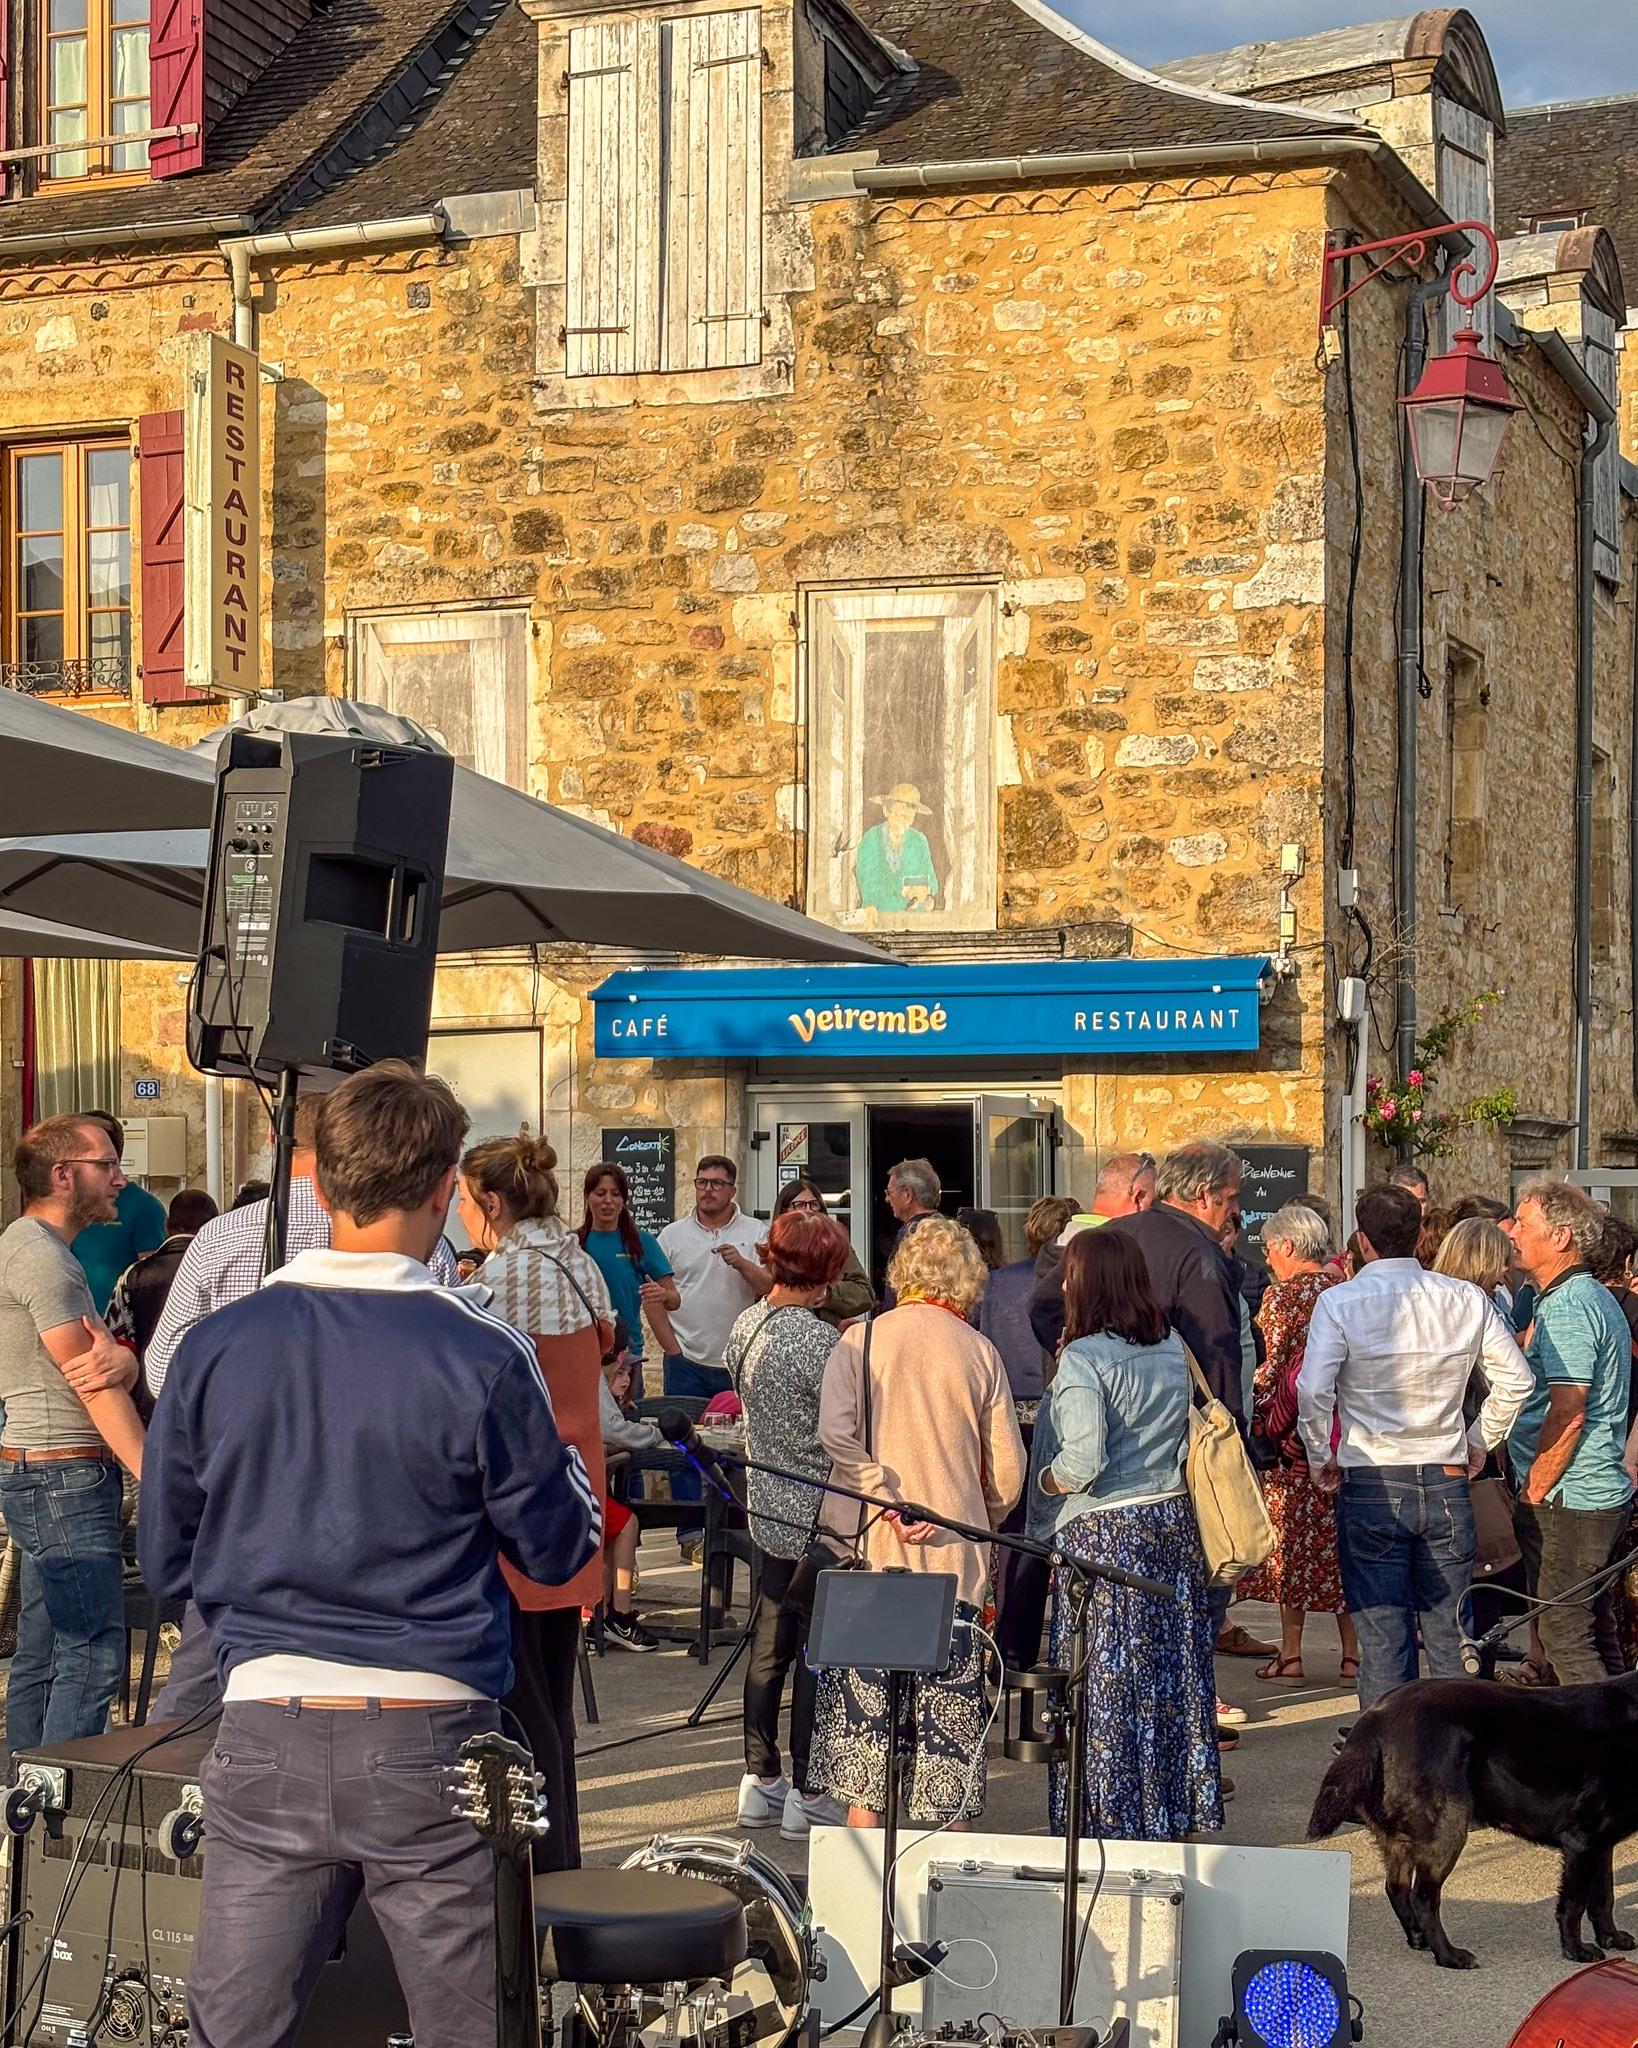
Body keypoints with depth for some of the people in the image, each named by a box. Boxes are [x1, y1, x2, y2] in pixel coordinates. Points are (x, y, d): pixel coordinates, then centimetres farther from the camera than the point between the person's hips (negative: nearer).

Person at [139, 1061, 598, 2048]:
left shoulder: (215, 1346, -1)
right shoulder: (484, 1355, -10)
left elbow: (167, 1561, 8)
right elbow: (558, 1550, 1)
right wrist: (563, 1448, 19)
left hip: (266, 1740, 3)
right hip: (431, 1740, -2)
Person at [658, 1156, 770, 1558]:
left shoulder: (755, 1234, 6)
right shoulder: (674, 1235, 8)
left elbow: (771, 1288, -2)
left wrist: (742, 1264, -17)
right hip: (687, 1361, 0)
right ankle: (691, 1531, 5)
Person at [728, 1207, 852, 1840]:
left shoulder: (746, 1326, 3)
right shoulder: (818, 1342, -22)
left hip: (768, 1507, 8)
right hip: (818, 1514, -8)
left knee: (769, 1644, 16)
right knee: (819, 1651, 2)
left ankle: (761, 1781, 25)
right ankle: (807, 1794, 9)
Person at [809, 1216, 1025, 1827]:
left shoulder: (861, 1340, 0)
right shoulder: (981, 1353, 1)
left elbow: (835, 1429, -14)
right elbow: (1007, 1471, 4)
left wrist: (889, 1500, -10)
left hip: (872, 1547, 0)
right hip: (955, 1554, 0)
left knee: (865, 1694, 6)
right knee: (951, 1705, 7)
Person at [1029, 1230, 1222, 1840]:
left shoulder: (1084, 1358, -14)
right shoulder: (1171, 1348, 7)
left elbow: (1081, 1463, -21)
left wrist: (1043, 1481, -3)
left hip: (1103, 1534, -7)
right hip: (1173, 1522, 7)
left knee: (1106, 1686, 1)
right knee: (1171, 1677, 12)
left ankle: (1109, 1823, 6)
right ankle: (1171, 1819, 20)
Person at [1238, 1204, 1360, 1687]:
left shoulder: (1282, 1296, -9)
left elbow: (1271, 1370, -11)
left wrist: (1257, 1424, -2)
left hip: (1293, 1436, -5)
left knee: (1292, 1538, 3)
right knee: (1343, 1538, 10)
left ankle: (1291, 1655, 3)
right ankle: (1353, 1653, 11)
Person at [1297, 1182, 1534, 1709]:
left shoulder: (1340, 1302, -8)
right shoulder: (1465, 1299, 2)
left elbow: (1313, 1391, -15)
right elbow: (1516, 1379, 6)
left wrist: (1320, 1458, -1)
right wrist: (1480, 1442, 17)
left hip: (1369, 1483, -3)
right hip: (1446, 1482, 3)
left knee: (1382, 1636, 1)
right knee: (1449, 1633, 11)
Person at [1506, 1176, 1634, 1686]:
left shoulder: (1566, 1308, -16)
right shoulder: (1593, 1298, 18)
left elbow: (1568, 1415, -21)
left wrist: (1533, 1493, -14)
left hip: (1567, 1500, -10)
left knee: (1563, 1634, -7)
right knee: (1590, 1633, 13)